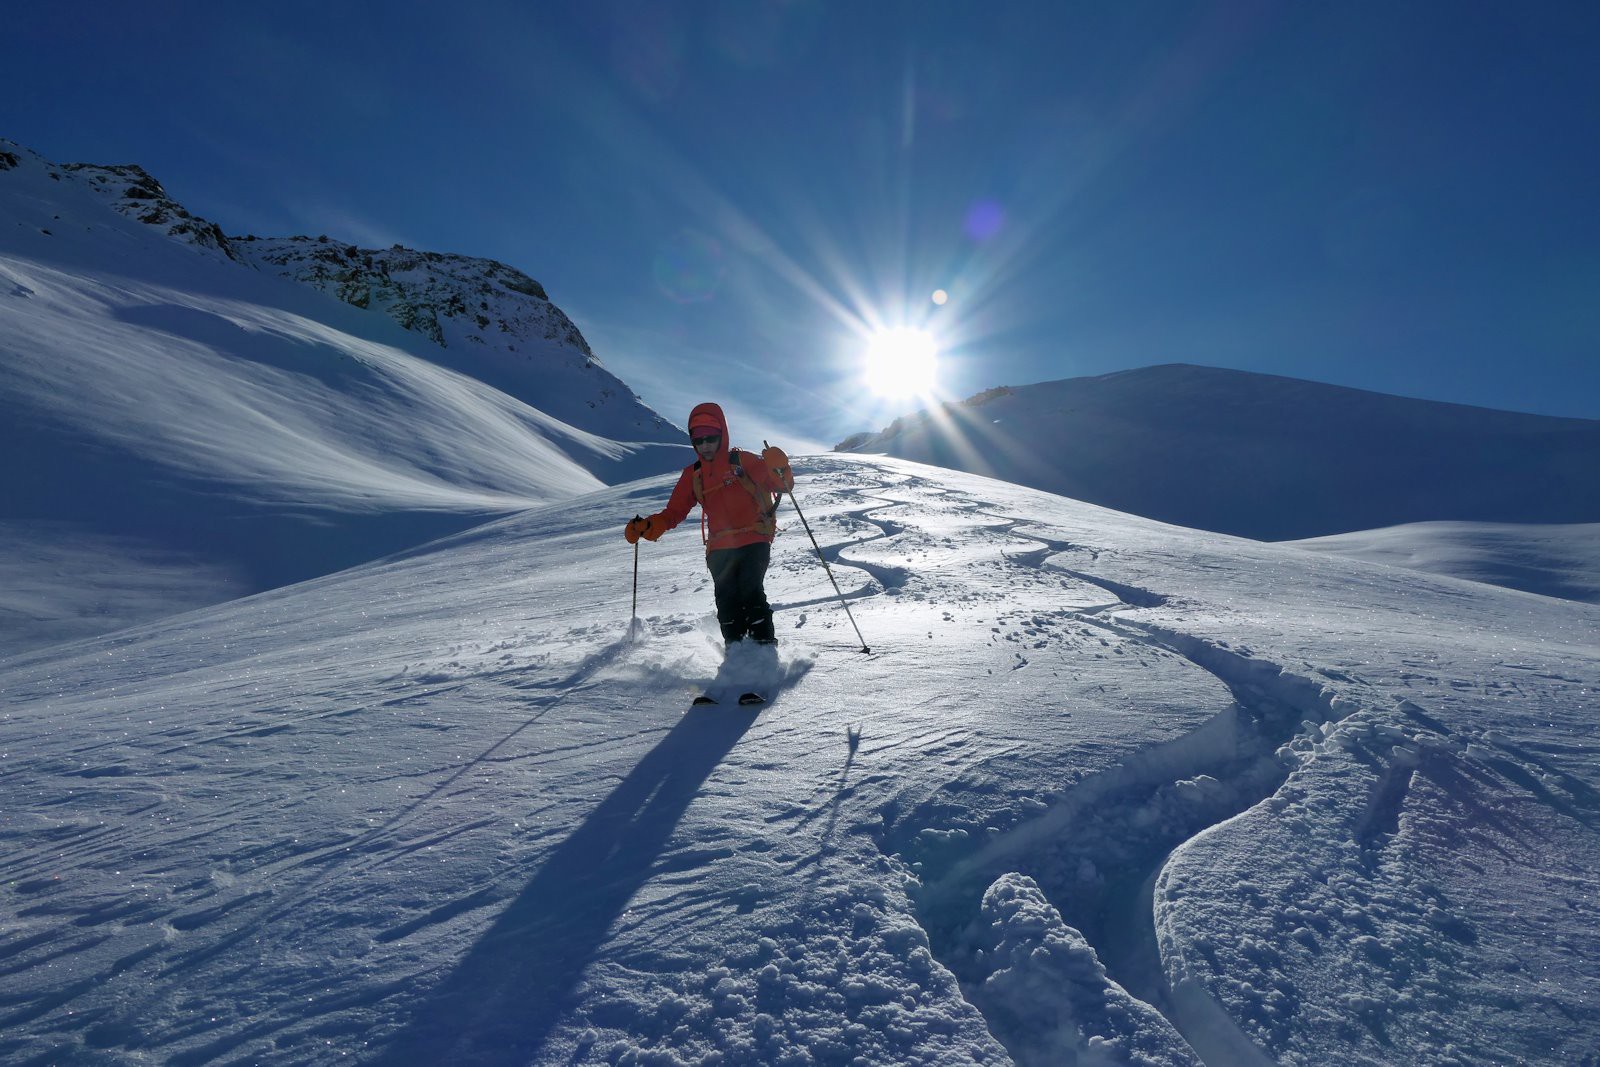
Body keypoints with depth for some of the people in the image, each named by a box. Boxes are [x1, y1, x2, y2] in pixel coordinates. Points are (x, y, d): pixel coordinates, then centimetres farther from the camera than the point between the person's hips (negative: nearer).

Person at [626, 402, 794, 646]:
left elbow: (784, 486, -2)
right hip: (720, 548, 4)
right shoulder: (692, 475, 13)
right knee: (727, 603, -4)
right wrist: (647, 526, -4)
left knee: (750, 592, -20)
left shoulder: (743, 461, 0)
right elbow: (674, 512, 14)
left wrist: (779, 469, -25)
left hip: (754, 541, -4)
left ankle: (765, 646, -13)